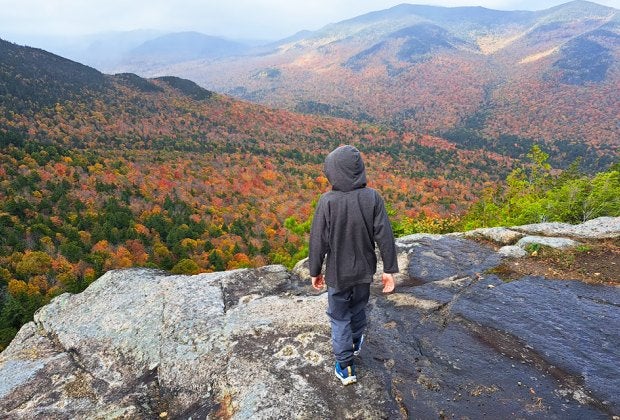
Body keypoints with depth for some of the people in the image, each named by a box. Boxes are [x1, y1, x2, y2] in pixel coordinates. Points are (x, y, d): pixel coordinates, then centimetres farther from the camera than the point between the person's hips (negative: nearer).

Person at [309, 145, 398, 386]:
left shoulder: (327, 201, -22)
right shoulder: (372, 198, -15)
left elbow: (318, 241, -14)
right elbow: (384, 236, -10)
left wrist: (315, 271, 0)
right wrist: (389, 269, 1)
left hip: (337, 273, -3)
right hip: (364, 270, 3)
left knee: (339, 317, 14)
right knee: (358, 309, 27)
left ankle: (345, 367, 22)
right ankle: (355, 343, 51)